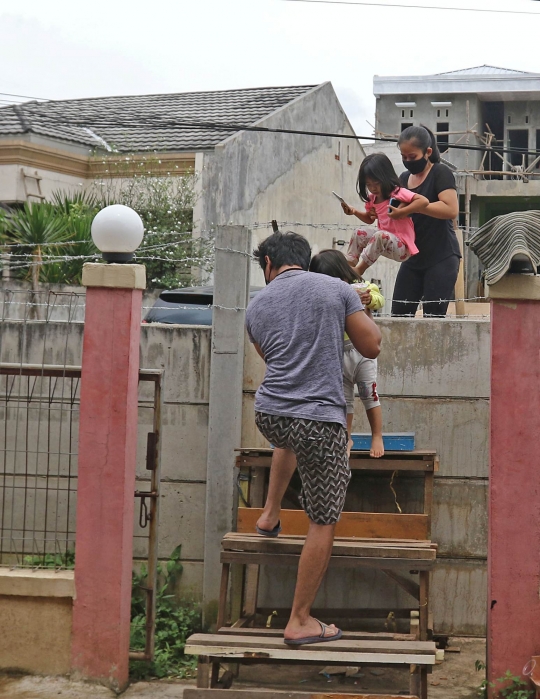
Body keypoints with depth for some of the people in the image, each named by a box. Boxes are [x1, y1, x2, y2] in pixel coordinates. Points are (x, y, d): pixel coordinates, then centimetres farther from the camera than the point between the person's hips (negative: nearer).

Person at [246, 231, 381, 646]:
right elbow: (372, 347, 3)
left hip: (268, 413, 4)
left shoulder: (256, 307, 9)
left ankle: (270, 514, 47)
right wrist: (358, 310, 20)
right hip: (320, 420, -4)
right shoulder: (336, 289, 0)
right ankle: (301, 622, 9)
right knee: (324, 521, 6)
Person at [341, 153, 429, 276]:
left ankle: (358, 270, -25)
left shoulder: (398, 193, -16)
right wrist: (354, 212, 8)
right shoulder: (373, 198, 7)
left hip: (402, 247, -9)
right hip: (385, 242, 9)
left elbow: (424, 201, -29)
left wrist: (401, 212, -32)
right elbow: (370, 219, 26)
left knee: (380, 236, -33)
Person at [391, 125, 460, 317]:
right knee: (398, 316, 1)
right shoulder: (404, 179, 15)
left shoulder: (441, 173, -6)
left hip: (441, 258, -7)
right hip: (413, 258, 7)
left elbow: (451, 209, -21)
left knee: (433, 317, -10)